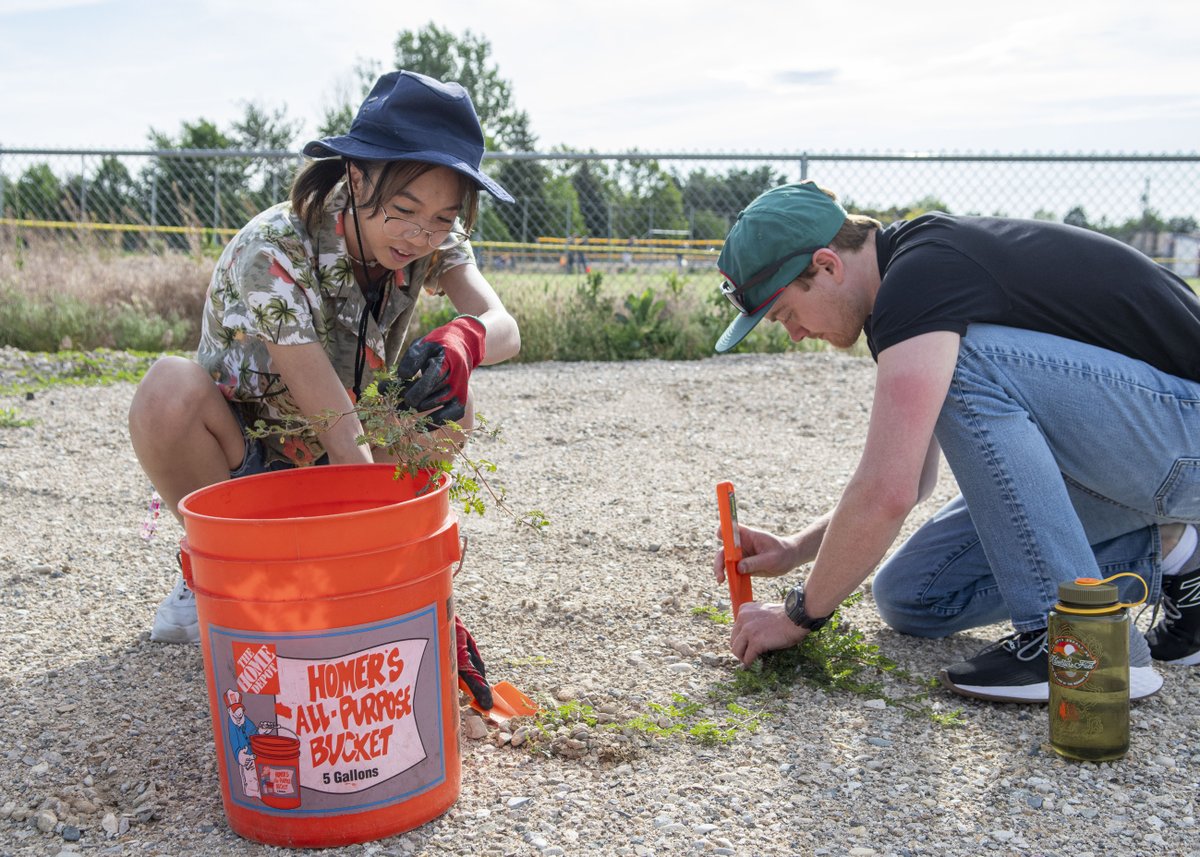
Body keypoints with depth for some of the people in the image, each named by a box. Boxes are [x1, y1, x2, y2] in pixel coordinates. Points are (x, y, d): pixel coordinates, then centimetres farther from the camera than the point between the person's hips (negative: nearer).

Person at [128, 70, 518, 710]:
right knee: (171, 388, -35)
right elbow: (340, 434, -37)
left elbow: (505, 327, -25)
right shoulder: (273, 251, -32)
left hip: (328, 459, 5)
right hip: (240, 452, -4)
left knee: (446, 400, -23)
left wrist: (461, 342, -52)